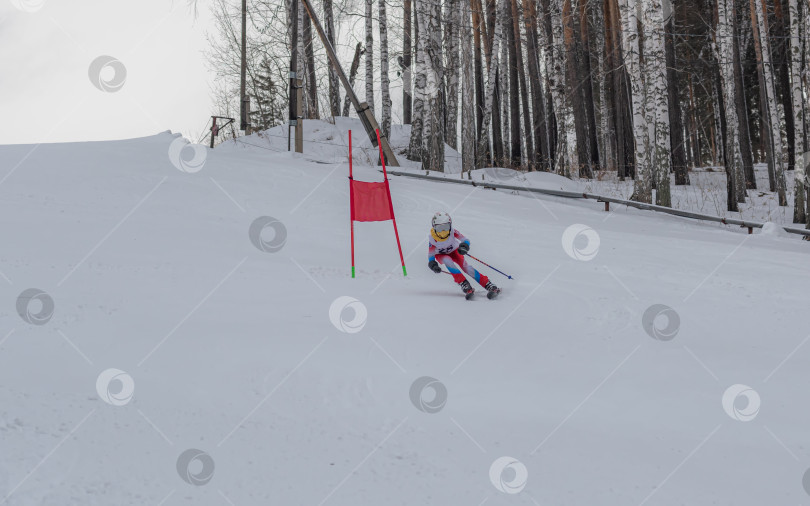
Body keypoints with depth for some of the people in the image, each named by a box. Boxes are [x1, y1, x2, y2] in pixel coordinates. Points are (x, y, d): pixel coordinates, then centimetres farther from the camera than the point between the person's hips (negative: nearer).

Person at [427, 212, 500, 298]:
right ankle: (464, 284, -35)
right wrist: (433, 265, -42)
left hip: (453, 251, 0)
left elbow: (465, 240, -31)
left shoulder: (453, 232, -30)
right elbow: (431, 256, -23)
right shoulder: (432, 239, -30)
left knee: (465, 266, -23)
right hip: (441, 255, 0)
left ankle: (490, 286, -27)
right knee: (448, 261, -35)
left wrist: (464, 246, -54)